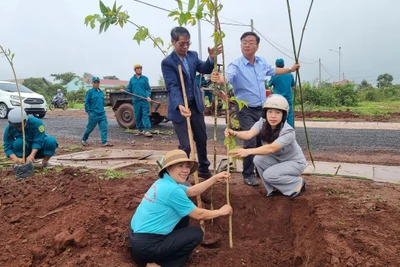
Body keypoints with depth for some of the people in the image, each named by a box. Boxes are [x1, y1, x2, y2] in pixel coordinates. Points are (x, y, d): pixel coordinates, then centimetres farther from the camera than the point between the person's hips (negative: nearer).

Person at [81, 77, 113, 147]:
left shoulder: (101, 92, 13)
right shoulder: (90, 92, -4)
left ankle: (104, 142, -5)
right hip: (93, 114, -4)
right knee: (89, 128, 8)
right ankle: (84, 140, 29)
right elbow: (86, 103, -5)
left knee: (104, 128, -5)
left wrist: (102, 109, 15)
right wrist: (89, 112, -10)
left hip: (102, 114, 5)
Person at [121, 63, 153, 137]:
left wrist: (148, 96, -13)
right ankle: (139, 130, 21)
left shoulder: (145, 78, 5)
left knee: (146, 115, -7)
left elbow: (148, 89, 3)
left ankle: (147, 131, -10)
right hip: (136, 100, 3)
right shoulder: (132, 79, 12)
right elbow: (129, 90, 14)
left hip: (145, 100, -3)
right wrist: (124, 91, -6)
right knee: (137, 116, 9)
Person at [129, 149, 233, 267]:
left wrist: (215, 178, 13)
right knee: (197, 233, -1)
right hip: (146, 246, -9)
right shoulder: (172, 190, -22)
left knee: (184, 214, 15)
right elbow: (198, 215, -11)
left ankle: (172, 250, 22)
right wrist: (221, 212, 5)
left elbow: (192, 191, 16)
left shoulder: (164, 182, 5)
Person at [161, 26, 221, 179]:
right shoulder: (167, 62, -15)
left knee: (202, 139, 18)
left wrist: (211, 58, -20)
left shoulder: (193, 55, 3)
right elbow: (172, 87, -24)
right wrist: (180, 105, -41)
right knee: (186, 145, -5)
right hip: (180, 108, -6)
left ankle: (203, 169, 38)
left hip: (196, 105, 6)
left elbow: (205, 70, 1)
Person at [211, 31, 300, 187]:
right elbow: (227, 77, -39)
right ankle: (248, 175, 5)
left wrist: (290, 69, 31)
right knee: (251, 142, -12)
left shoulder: (262, 62, 3)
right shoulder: (236, 65, -18)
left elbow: (272, 71, 24)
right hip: (246, 111, -6)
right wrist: (218, 79, -61)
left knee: (262, 141, 16)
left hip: (262, 109, 6)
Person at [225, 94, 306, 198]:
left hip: (295, 162, -6)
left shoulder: (288, 132, -32)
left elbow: (271, 148, -47)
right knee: (258, 159, -22)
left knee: (269, 174, -27)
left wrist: (248, 151, -59)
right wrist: (234, 133, -57)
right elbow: (249, 134, -36)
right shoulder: (262, 123, -17)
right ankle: (275, 188, 1)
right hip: (277, 159, 6)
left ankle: (298, 184, 0)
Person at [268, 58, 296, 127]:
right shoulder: (290, 75, 2)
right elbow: (293, 85, 16)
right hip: (288, 99, 2)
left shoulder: (274, 75, -9)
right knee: (289, 115, 4)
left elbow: (269, 84, 7)